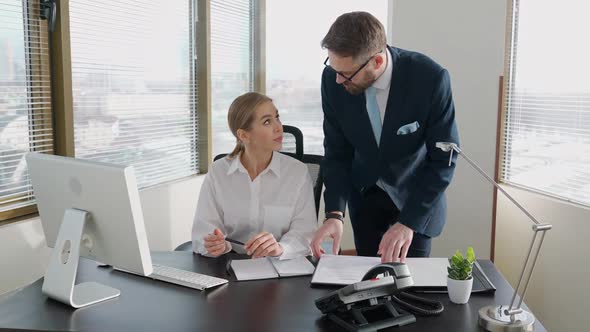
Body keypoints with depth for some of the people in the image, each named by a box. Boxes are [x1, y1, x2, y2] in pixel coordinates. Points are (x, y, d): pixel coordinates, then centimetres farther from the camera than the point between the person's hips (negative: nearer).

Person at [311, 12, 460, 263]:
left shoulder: (430, 78, -29)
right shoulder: (333, 79, -20)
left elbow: (443, 160, -22)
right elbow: (337, 152, -11)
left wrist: (408, 221, -29)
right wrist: (334, 213, -23)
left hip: (417, 196, -2)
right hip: (365, 194, 2)